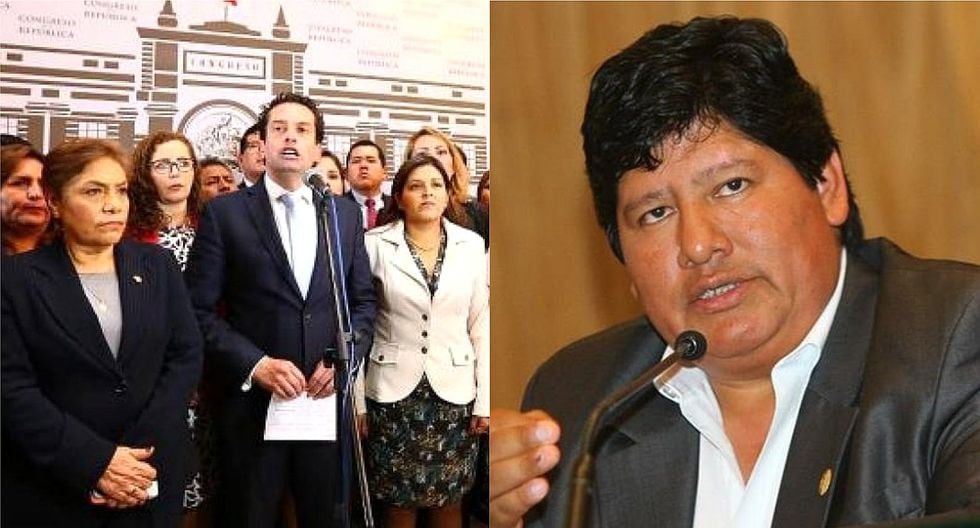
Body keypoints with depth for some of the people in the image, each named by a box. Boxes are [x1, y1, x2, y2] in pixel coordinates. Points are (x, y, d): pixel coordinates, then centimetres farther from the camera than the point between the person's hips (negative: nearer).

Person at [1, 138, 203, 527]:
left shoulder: (158, 266, 5)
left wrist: (141, 454, -11)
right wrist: (95, 462, -19)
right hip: (55, 489, -2)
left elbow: (187, 355, 0)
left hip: (151, 478, 3)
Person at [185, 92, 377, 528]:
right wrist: (255, 364, -15)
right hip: (252, 403, -2)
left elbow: (363, 301, 11)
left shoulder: (346, 214, 9)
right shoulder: (225, 213, -1)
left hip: (327, 399, 3)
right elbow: (200, 310, -5)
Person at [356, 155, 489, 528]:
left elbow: (481, 327, 5)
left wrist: (485, 399, 1)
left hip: (454, 392, 2)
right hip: (393, 392, -1)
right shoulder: (375, 245, -3)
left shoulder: (472, 246, 3)